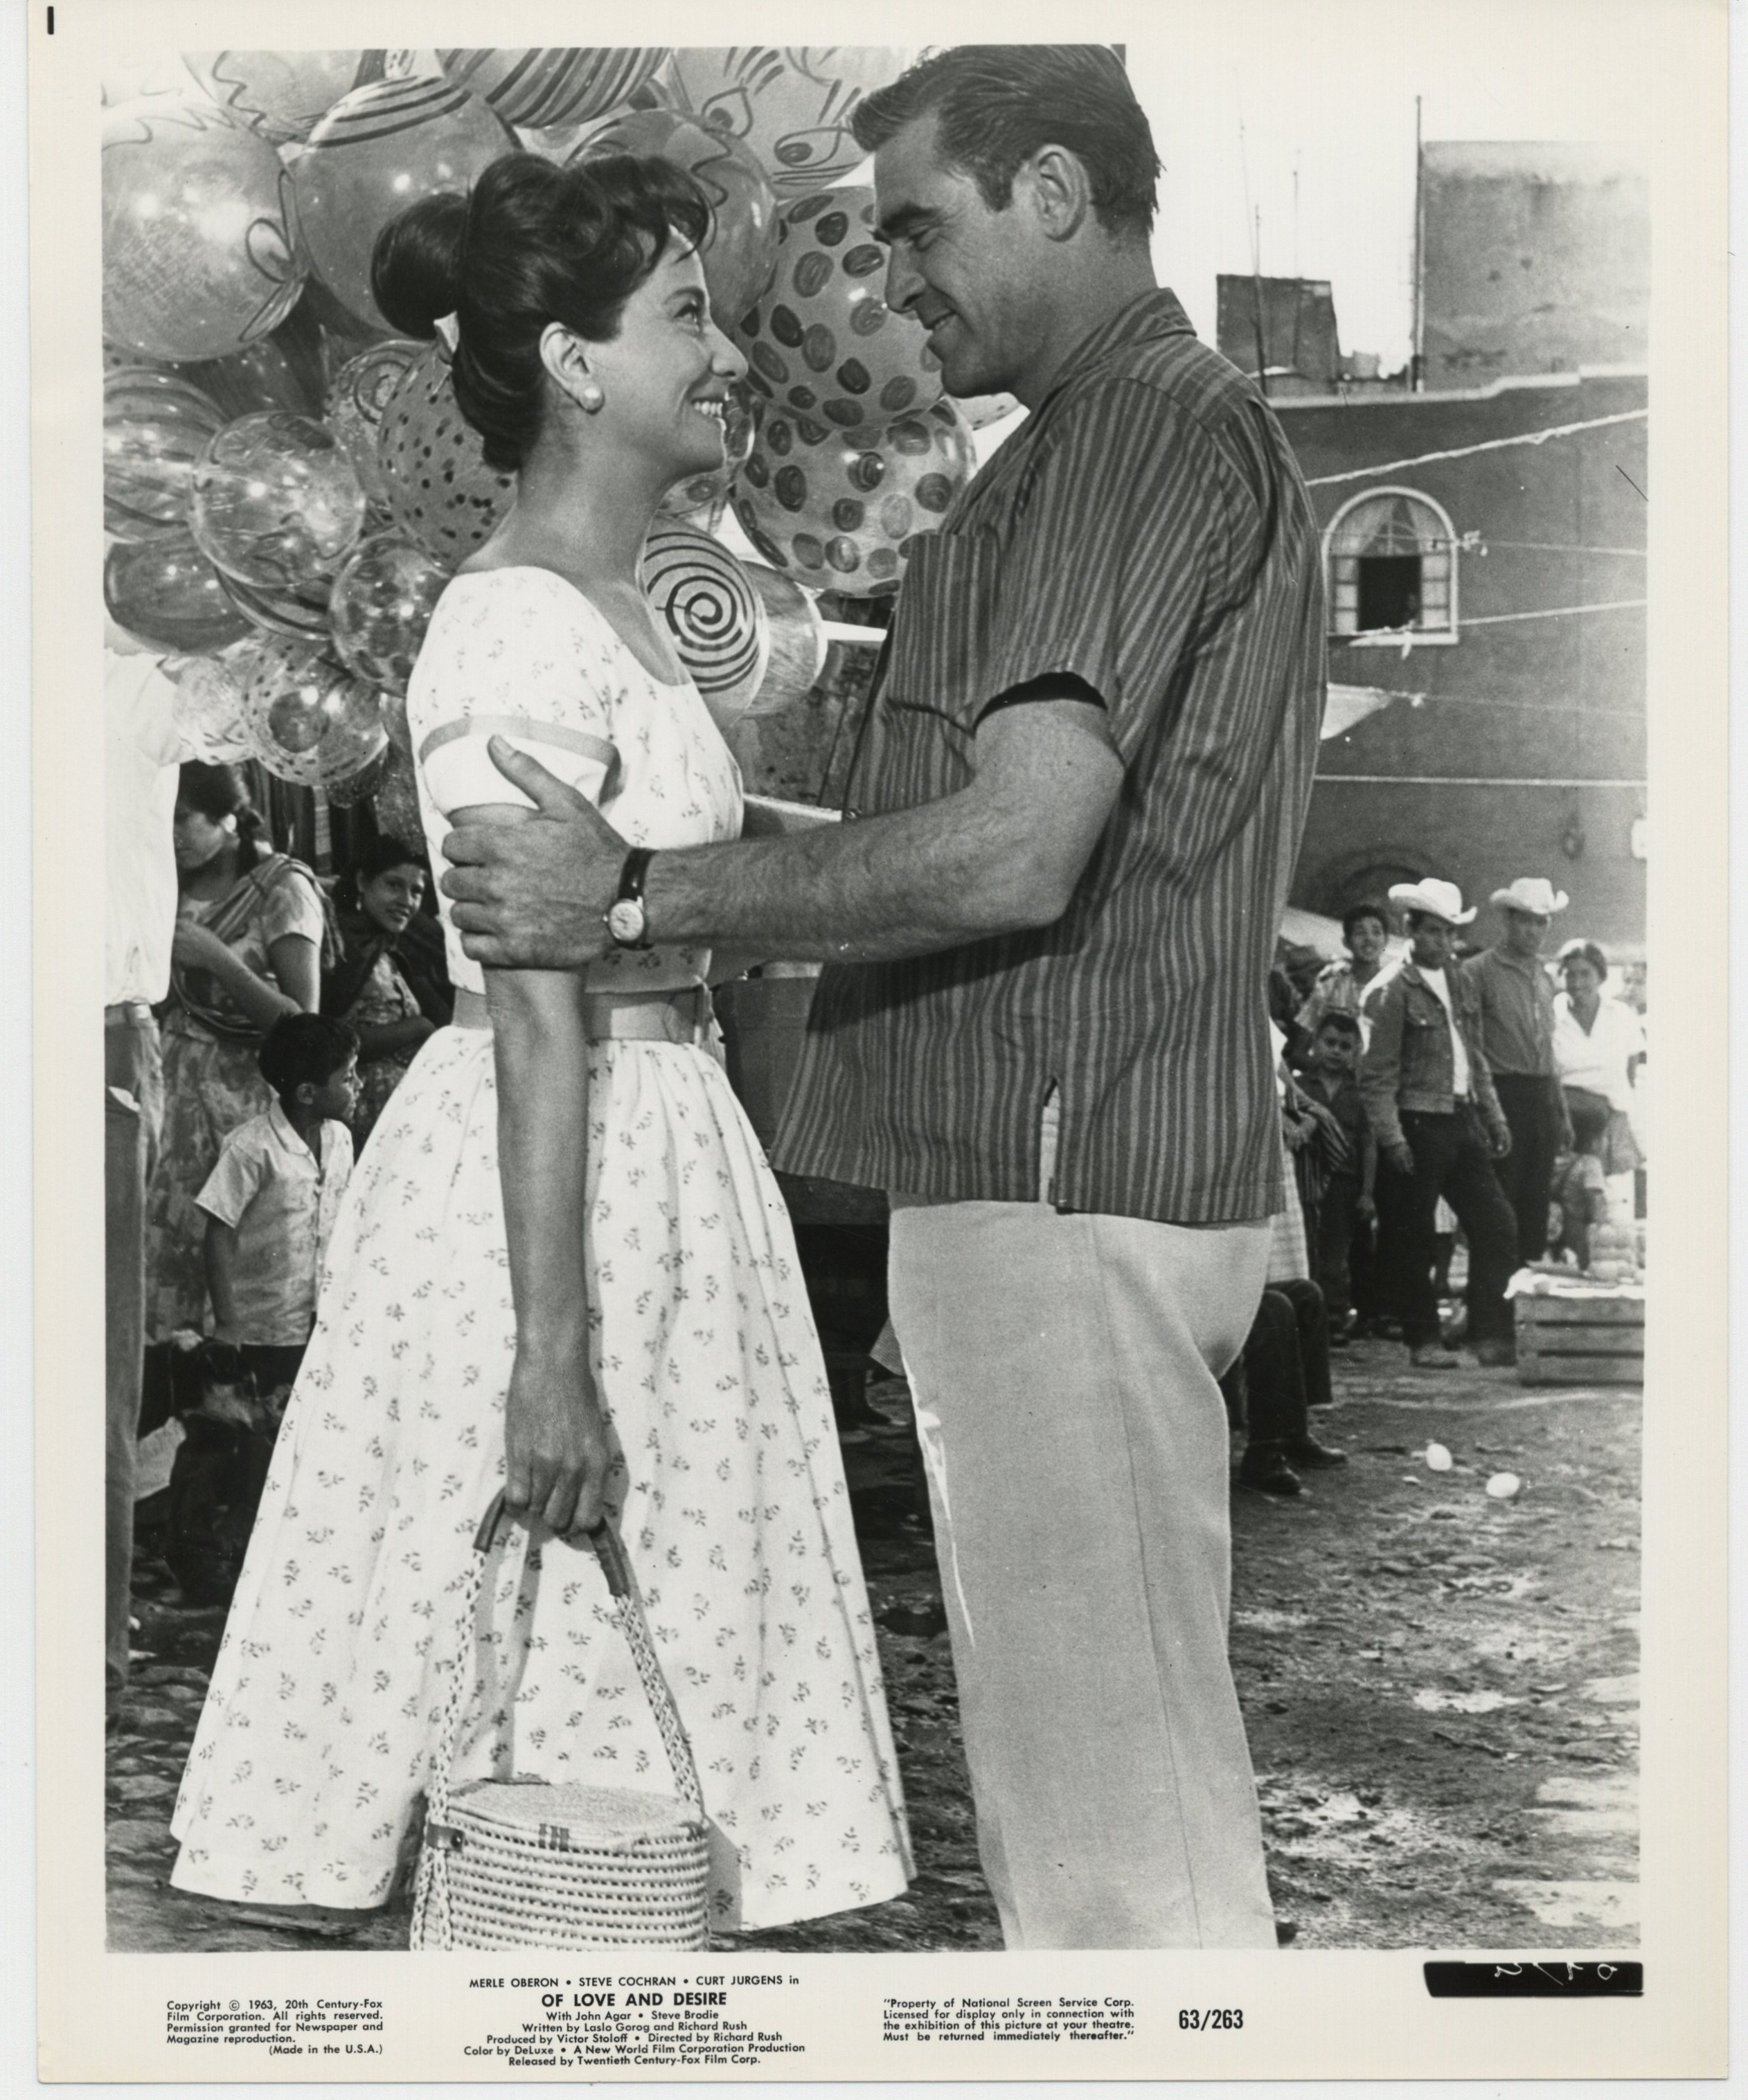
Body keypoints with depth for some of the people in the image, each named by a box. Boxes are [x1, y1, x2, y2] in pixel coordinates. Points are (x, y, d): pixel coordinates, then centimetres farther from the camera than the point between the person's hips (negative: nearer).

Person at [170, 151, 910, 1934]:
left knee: (630, 1689, 15)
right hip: (547, 1184, -10)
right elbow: (536, 1021, -21)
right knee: (561, 1730, 1)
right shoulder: (522, 627, -16)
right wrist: (555, 1363, -22)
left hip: (652, 1156, 10)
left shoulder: (612, 613, 14)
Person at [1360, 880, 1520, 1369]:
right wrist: (1390, 1138, -16)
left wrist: (1494, 1119, 14)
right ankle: (1423, 1342, 13)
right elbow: (1377, 1074, -10)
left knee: (1497, 1226, 3)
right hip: (1417, 1124, -6)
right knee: (1414, 1241, 1)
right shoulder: (1394, 992, -8)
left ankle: (1491, 1336, 10)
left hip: (1463, 1122, 6)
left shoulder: (1463, 986, 12)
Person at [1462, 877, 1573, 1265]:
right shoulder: (1479, 971, -5)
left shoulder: (1542, 975, 18)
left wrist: (1562, 1112, 21)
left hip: (1542, 1100, 7)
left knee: (1535, 1206, 8)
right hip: (1503, 1098, -7)